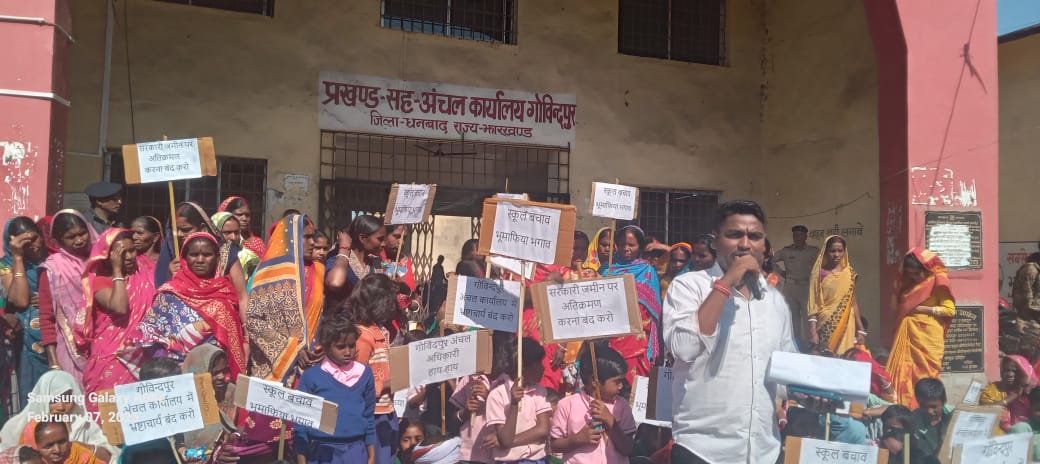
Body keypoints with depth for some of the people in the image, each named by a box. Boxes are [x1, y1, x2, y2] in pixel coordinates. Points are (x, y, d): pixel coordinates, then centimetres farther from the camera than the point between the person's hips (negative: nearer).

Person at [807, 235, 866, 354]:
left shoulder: (849, 274, 7)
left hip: (845, 327, 2)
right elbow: (813, 303, -3)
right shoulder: (820, 273, 0)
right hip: (824, 326, -2)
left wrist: (861, 330, 6)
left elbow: (854, 302, 10)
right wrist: (813, 330, -12)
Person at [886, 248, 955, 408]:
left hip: (928, 336, -6)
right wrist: (903, 313, 2)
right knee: (903, 372, 2)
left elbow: (949, 309, -11)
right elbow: (898, 305, 22)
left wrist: (922, 309, -13)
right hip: (908, 334, 6)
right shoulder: (908, 282, 15)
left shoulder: (937, 281, -5)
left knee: (925, 374, -1)